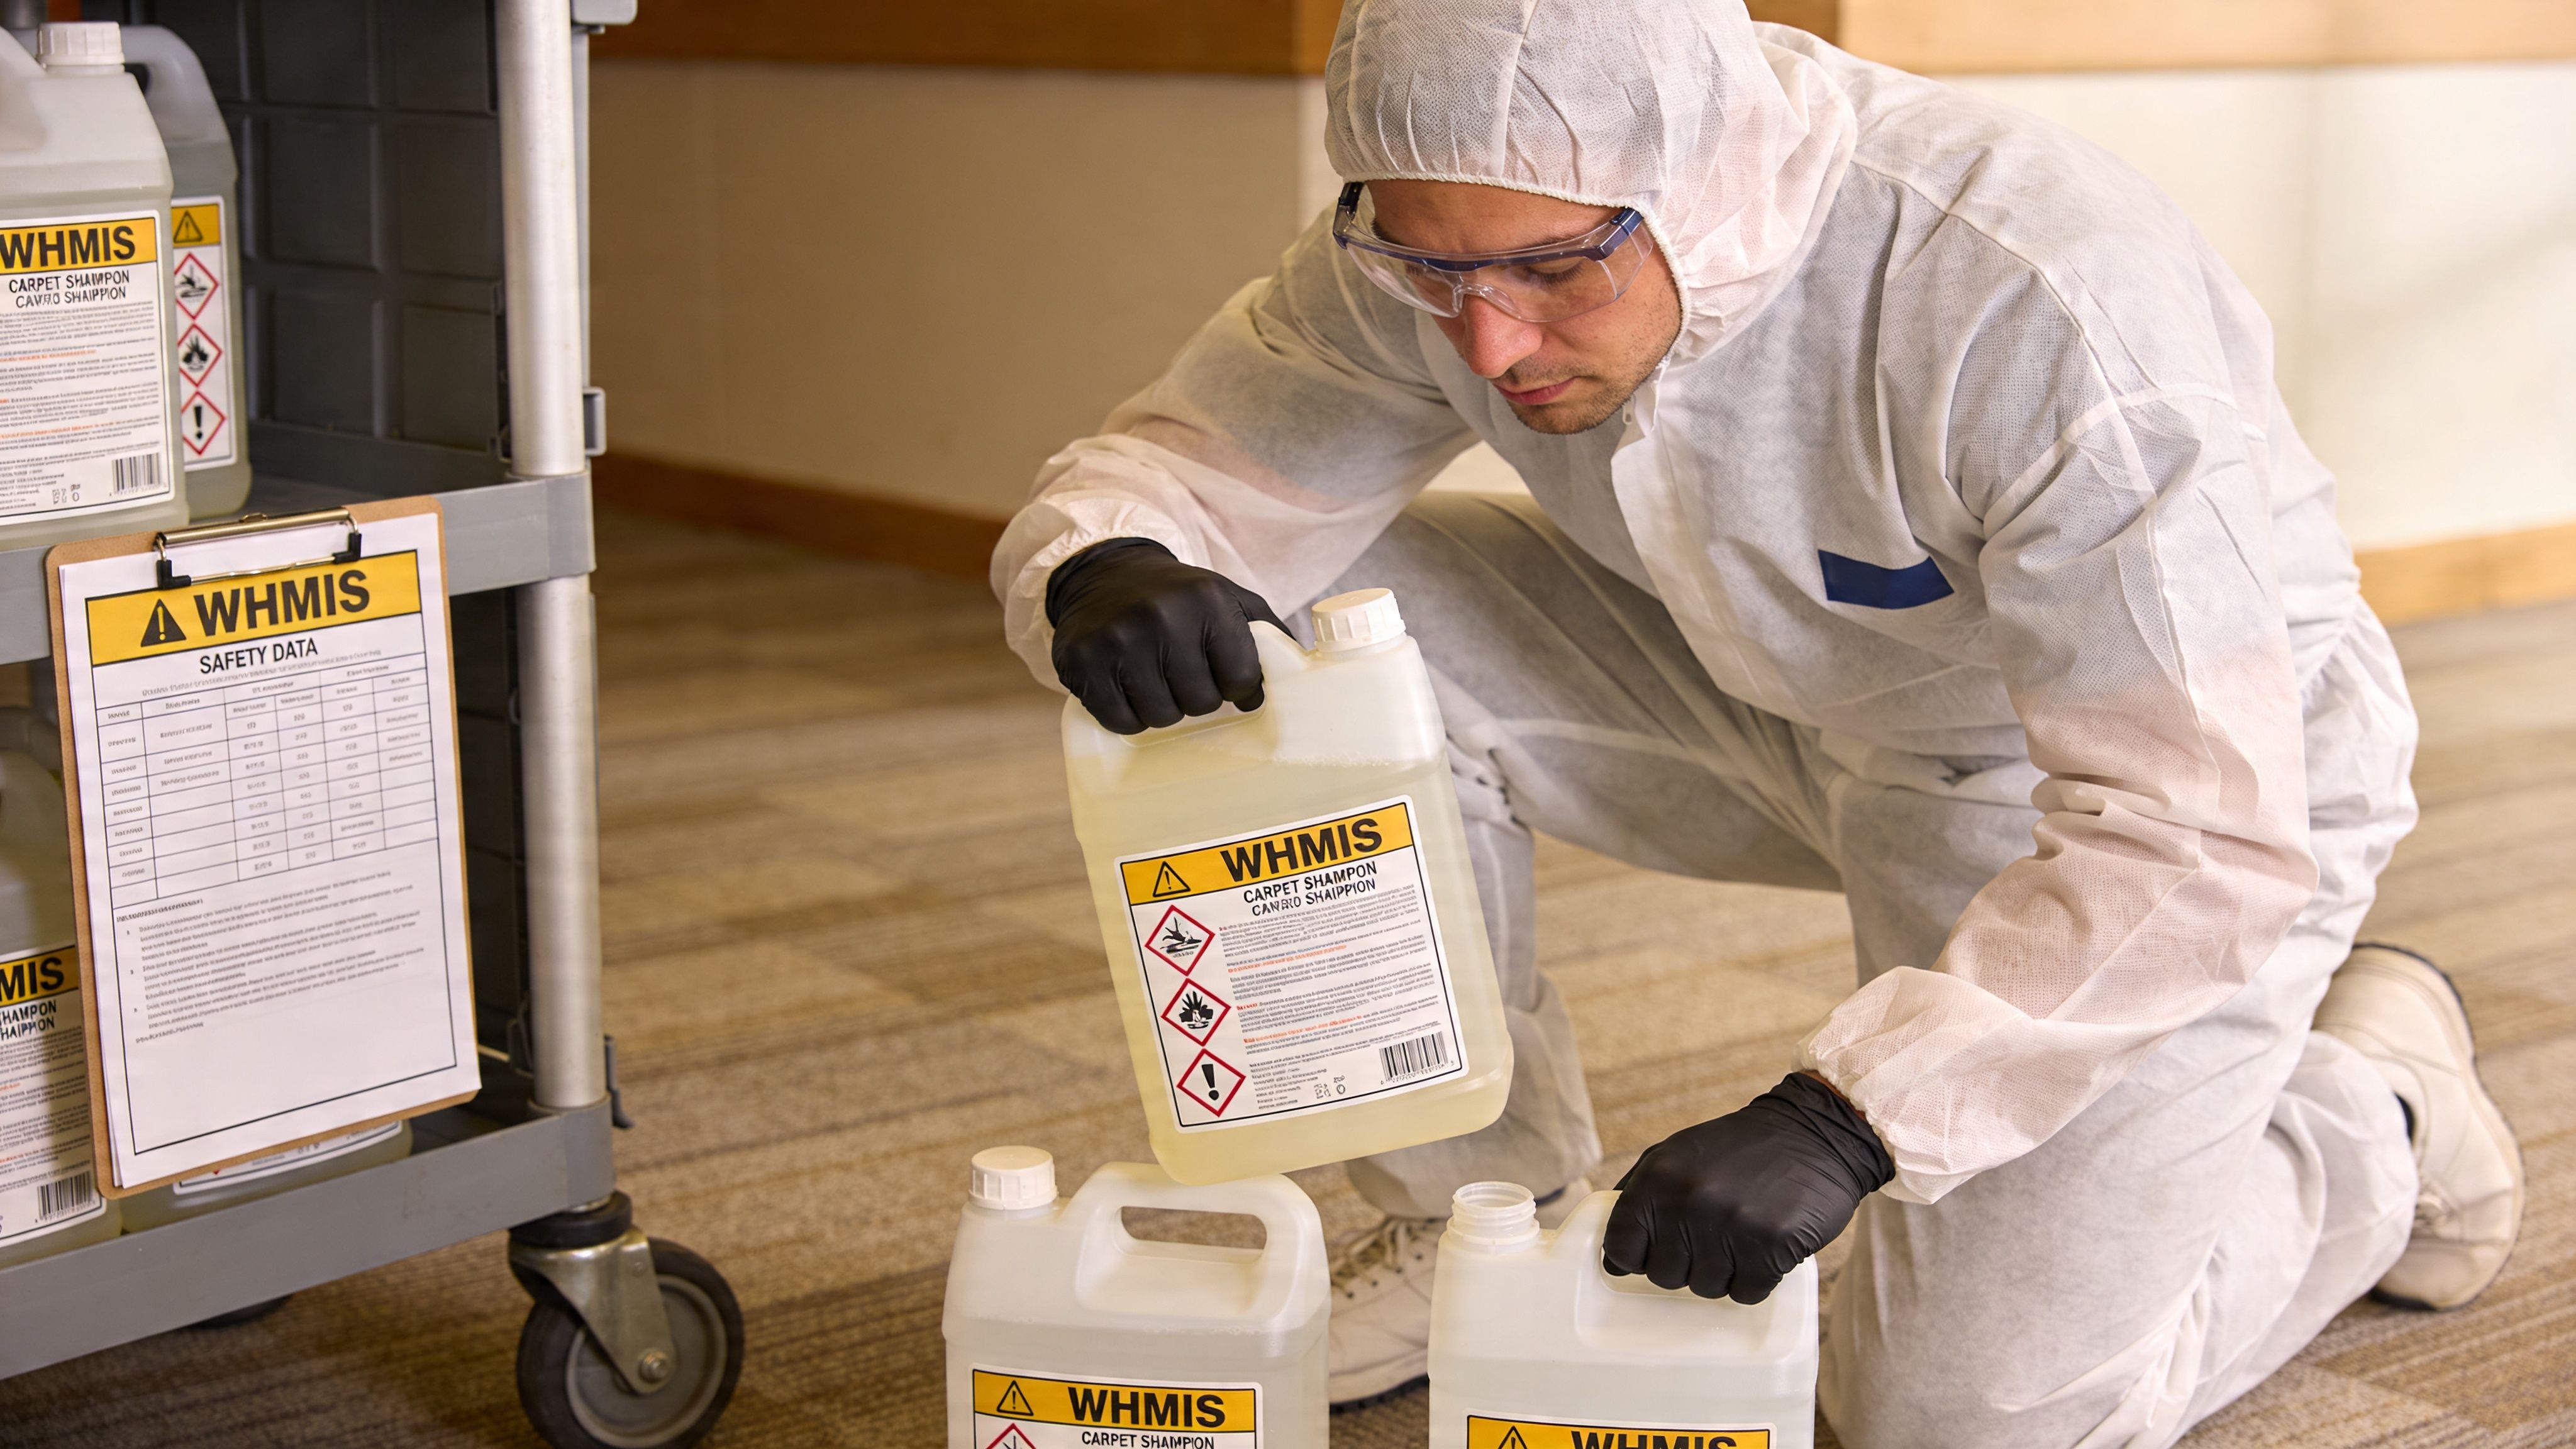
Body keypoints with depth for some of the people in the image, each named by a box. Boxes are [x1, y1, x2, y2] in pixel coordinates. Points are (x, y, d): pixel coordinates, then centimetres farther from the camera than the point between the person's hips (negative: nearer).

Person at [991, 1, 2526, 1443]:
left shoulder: (2047, 310, -38)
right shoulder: (1454, 229, -21)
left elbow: (2199, 838, -36)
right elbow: (1188, 459, -14)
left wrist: (1843, 1115, -44)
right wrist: (1105, 570, -39)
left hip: (2172, 779, -5)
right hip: (1793, 702, 5)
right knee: (1289, 633, -15)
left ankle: (2372, 1110, 16)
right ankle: (1490, 1218, 4)